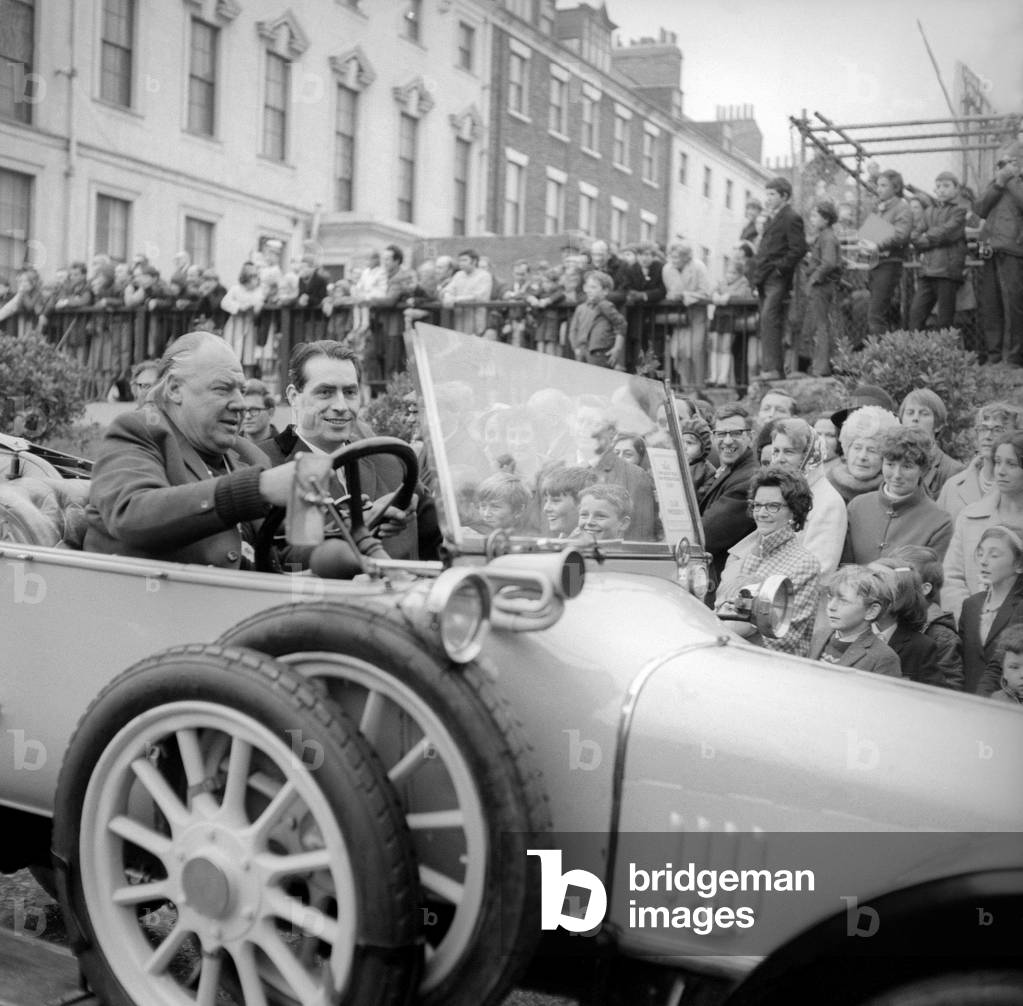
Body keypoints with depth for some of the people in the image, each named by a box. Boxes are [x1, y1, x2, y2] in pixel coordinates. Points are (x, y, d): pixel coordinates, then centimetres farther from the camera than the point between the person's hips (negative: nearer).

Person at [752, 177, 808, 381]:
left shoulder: (792, 218, -5)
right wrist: (758, 276, 16)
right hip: (765, 280, 9)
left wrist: (779, 268, -16)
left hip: (778, 280, -9)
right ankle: (773, 368, 9)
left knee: (769, 321, -17)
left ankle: (773, 368, -19)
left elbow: (798, 249, -14)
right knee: (767, 324, 7)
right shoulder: (774, 219, 23)